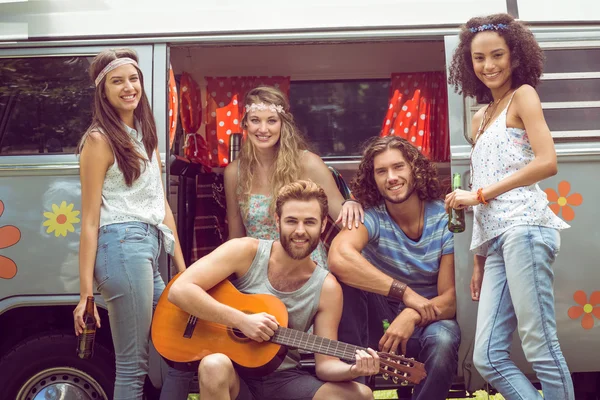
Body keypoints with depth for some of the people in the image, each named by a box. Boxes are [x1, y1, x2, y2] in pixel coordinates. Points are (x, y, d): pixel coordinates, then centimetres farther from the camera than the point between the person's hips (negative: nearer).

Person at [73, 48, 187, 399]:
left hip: (151, 247, 8)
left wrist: (181, 265, 14)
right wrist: (86, 292, -14)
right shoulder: (99, 139, -7)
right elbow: (90, 219, -11)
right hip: (123, 246, -8)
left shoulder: (145, 135, 16)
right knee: (133, 365, 0)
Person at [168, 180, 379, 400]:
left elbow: (325, 363, -2)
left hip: (283, 380, 2)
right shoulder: (246, 252, -9)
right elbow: (179, 290, -18)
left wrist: (353, 370, -24)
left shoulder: (327, 289, -3)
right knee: (215, 365, -37)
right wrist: (241, 320, -24)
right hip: (233, 374, -2)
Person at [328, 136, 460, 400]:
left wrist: (412, 316, -36)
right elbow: (338, 258, -37)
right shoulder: (371, 215, -14)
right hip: (379, 316, 1)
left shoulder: (446, 219, -12)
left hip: (427, 319, 0)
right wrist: (405, 293, -38)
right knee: (346, 277, -27)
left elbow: (451, 298, -14)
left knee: (443, 342, -35)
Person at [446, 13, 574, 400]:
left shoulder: (523, 95, 6)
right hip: (496, 237, 8)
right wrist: (479, 260, 16)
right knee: (488, 357, 1)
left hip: (523, 227, -7)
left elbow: (547, 162, -11)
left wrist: (479, 194, -8)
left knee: (540, 348, -7)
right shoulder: (481, 118, 25)